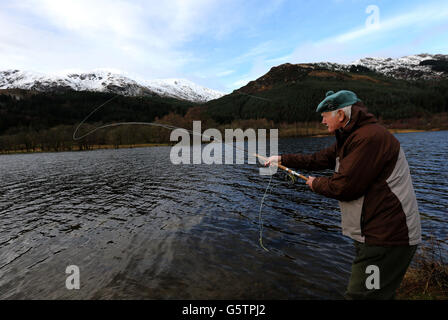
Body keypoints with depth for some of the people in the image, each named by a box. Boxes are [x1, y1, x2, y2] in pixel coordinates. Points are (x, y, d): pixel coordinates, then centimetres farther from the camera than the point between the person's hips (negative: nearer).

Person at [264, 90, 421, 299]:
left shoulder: (370, 137, -22)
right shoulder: (350, 137, 12)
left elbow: (344, 187, -24)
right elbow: (319, 159, 17)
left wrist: (315, 184, -5)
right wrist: (282, 159, 18)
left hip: (387, 238, -10)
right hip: (372, 234, 10)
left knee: (361, 294, -4)